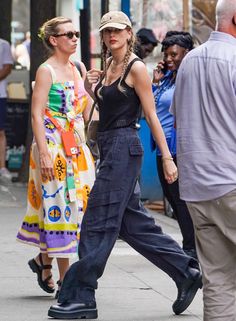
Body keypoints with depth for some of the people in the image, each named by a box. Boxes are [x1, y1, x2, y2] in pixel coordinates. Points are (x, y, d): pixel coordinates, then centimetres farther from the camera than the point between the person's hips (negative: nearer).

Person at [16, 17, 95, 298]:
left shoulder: (77, 69, 13)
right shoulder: (46, 71, -7)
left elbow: (86, 111, 16)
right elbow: (37, 114, -13)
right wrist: (44, 153, -20)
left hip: (77, 146, 7)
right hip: (53, 145, -7)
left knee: (78, 204, 6)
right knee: (60, 204, -5)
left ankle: (43, 260, 24)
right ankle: (65, 278, 0)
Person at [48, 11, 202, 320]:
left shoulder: (136, 68, -9)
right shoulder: (108, 67, 15)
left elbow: (151, 115, -11)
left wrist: (167, 158, -13)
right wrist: (91, 88, 5)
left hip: (124, 147, -9)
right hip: (110, 147, 9)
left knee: (98, 223, -8)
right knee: (134, 223, 12)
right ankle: (187, 274, 22)